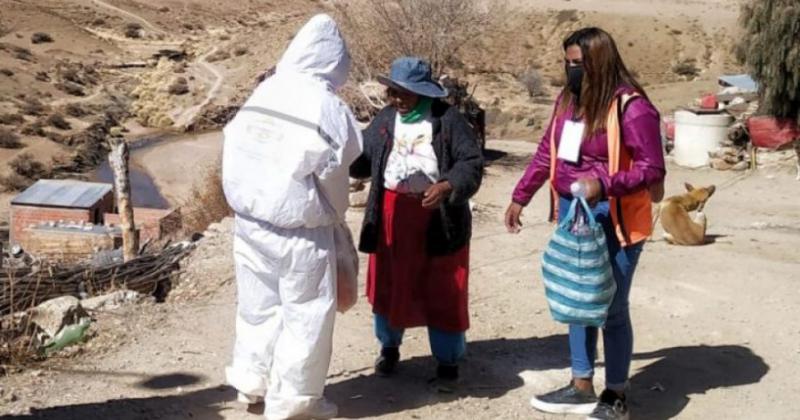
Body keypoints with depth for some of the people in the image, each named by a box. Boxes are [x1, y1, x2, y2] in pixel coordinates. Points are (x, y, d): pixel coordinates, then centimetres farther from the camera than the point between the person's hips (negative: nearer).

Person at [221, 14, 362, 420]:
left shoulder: (259, 96, 2)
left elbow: (234, 155, 6)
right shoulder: (328, 108, -15)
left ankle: (250, 381, 34)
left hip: (249, 220, 6)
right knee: (306, 312, 8)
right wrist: (332, 215, 9)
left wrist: (251, 201, 16)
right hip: (299, 231, -6)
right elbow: (333, 175, -10)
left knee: (257, 303, 21)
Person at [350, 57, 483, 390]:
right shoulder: (384, 119, 4)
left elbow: (471, 162, -13)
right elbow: (362, 159, 7)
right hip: (392, 217, 4)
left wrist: (447, 187, -29)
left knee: (442, 293, 6)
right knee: (390, 286, 16)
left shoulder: (448, 120, -9)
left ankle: (448, 361, 21)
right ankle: (389, 347, 39)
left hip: (438, 220, -4)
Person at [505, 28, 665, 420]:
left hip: (613, 220, -7)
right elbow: (546, 153, 15)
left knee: (611, 308, 5)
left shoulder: (631, 107, -17)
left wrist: (603, 183, -30)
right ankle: (582, 388, 29)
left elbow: (651, 168, -17)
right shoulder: (568, 100, 6)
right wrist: (520, 197, 15)